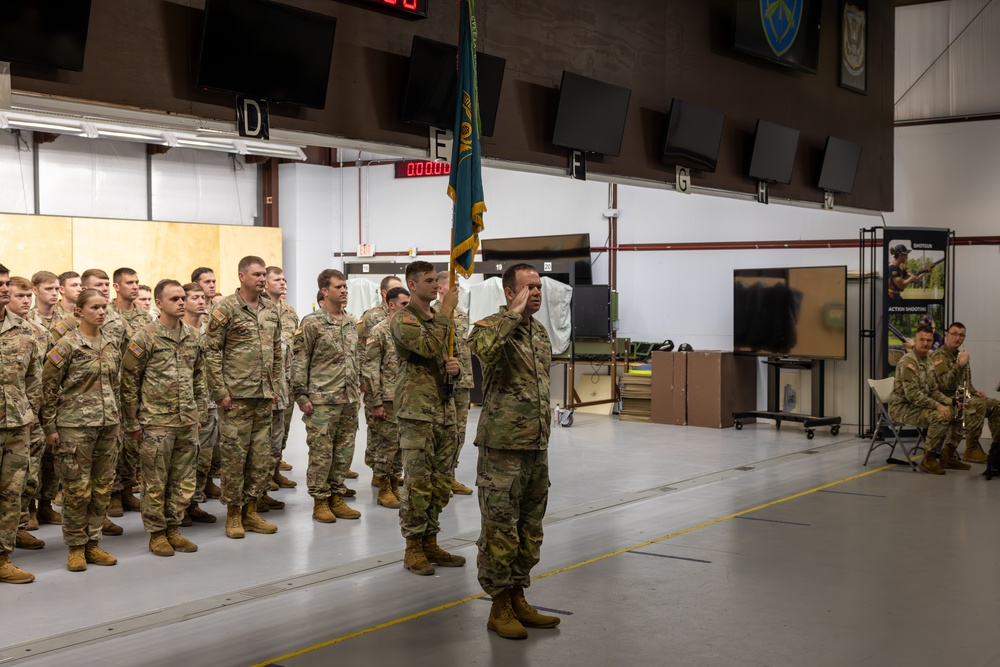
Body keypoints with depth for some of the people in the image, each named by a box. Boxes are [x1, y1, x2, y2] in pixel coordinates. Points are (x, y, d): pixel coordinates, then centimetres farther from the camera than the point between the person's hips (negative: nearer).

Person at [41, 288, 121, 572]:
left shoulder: (112, 344, 8)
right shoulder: (67, 345, -9)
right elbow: (49, 386, -8)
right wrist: (49, 426, -9)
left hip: (108, 424, 6)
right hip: (75, 425, -6)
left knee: (103, 485, 8)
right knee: (77, 489, 0)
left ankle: (93, 543, 20)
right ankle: (76, 547, 12)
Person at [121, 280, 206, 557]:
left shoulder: (193, 337, 8)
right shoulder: (144, 338, -8)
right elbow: (129, 382, -6)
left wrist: (199, 413, 14)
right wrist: (133, 423, -6)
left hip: (187, 422, 5)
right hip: (156, 422, -5)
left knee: (183, 481, 11)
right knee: (155, 483, 4)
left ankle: (173, 529, 24)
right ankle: (156, 534, 16)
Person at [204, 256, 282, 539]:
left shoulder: (271, 310, 11)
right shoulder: (226, 309, -8)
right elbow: (212, 351, -9)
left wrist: (275, 385, 13)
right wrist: (220, 391, -12)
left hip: (264, 397, 6)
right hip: (236, 396, -6)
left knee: (261, 455, 10)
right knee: (234, 455, 0)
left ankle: (250, 510, 20)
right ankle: (233, 513, 10)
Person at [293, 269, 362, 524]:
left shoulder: (351, 322, 11)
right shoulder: (312, 323, -9)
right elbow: (299, 362, -9)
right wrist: (302, 396, -12)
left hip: (349, 399, 6)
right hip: (322, 400, -6)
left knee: (344, 450, 9)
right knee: (321, 451, -1)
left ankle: (336, 498, 19)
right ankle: (320, 502, 9)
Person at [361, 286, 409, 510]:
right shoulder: (379, 332, -9)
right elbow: (370, 369, -12)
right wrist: (376, 402, -15)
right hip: (388, 400, -7)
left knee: (401, 445, 11)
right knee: (386, 445, -1)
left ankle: (394, 486, 22)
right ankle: (384, 490, 8)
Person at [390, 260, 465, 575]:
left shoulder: (441, 320, 18)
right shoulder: (403, 319, -7)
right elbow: (430, 347, -23)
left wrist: (456, 367, -1)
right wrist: (446, 310, -16)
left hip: (445, 409, 8)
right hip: (417, 411, -8)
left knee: (441, 482, 11)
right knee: (418, 483, -5)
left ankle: (430, 542, 20)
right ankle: (413, 549, 4)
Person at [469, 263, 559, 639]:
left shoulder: (540, 332, 13)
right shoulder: (492, 327, -11)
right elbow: (484, 348, -38)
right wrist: (514, 313, -27)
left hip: (537, 448, 8)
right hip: (503, 448, -8)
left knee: (530, 529, 14)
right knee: (501, 530, 0)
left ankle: (517, 599, 26)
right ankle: (500, 608, 11)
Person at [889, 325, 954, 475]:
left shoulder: (928, 361, 12)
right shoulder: (908, 362, -18)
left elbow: (933, 390, 15)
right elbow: (912, 394, -25)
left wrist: (950, 401, -1)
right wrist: (937, 405, -27)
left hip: (919, 405, 9)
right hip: (902, 408, -9)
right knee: (939, 416, -28)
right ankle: (928, 460, -15)